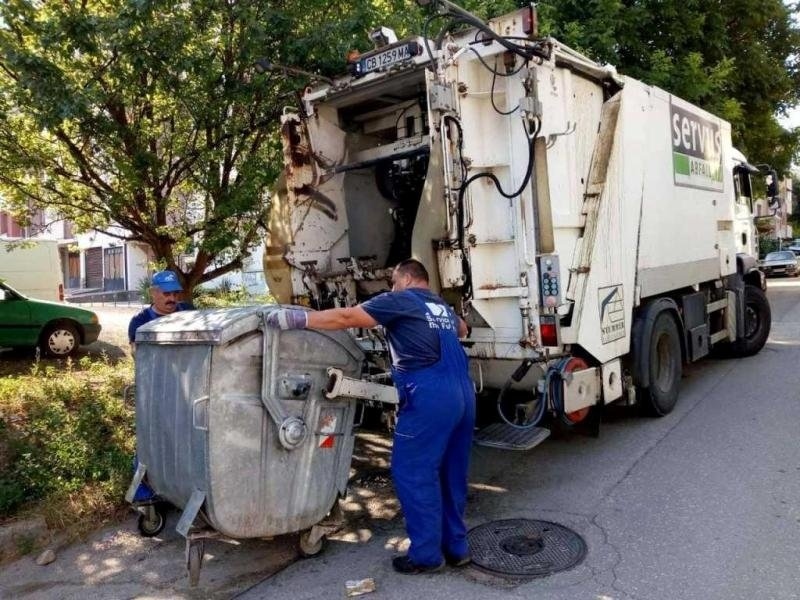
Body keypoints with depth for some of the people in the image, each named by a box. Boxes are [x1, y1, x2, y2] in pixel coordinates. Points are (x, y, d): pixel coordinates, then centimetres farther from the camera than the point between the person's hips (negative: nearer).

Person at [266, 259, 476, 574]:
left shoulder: (400, 300, 1)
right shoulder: (443, 307, 23)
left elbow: (347, 317, -6)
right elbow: (462, 328, 47)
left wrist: (299, 319, -3)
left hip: (430, 395, -8)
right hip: (463, 393, 9)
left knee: (413, 474, 2)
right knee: (452, 473, 16)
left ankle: (426, 554, 9)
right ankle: (456, 547, 26)